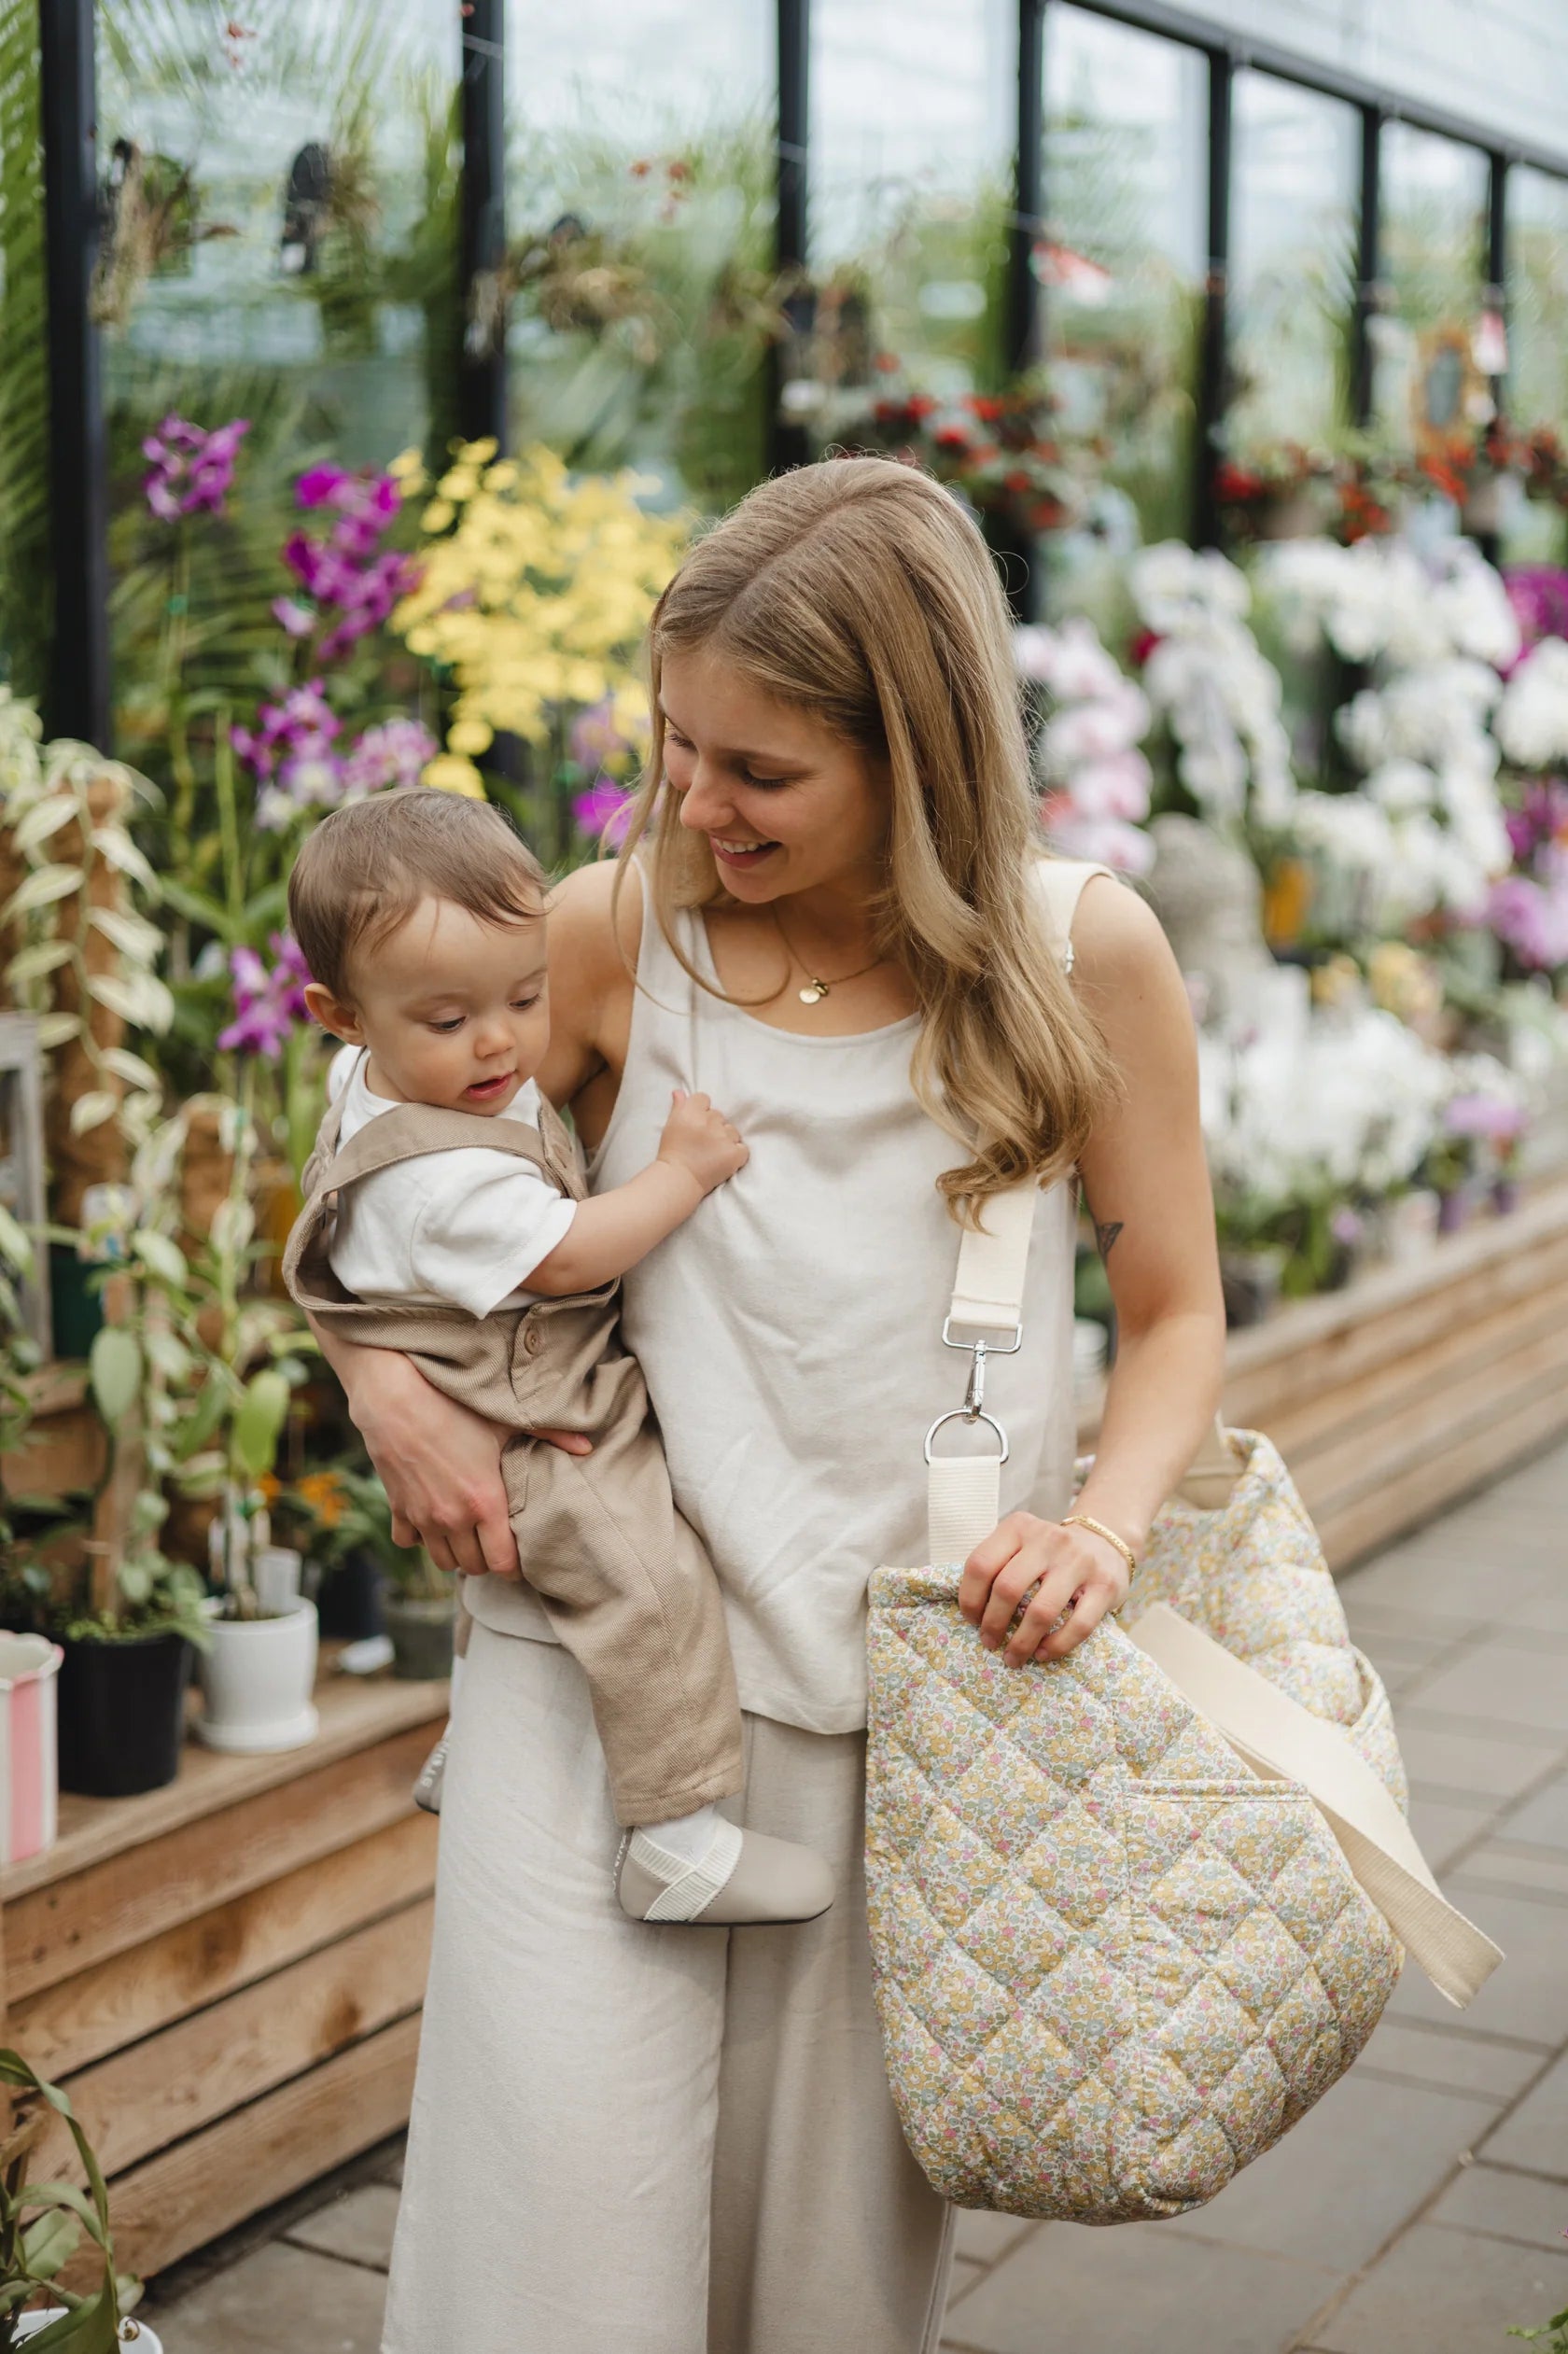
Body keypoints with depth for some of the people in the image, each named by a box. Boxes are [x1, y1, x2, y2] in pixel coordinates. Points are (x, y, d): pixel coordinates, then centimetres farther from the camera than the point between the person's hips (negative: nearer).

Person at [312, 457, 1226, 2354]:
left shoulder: (1083, 955, -1)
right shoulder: (615, 930, -2)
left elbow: (1176, 1317, 7)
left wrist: (1100, 1522, -11)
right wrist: (388, 1384, -9)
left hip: (911, 1690, 0)